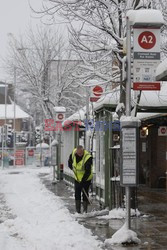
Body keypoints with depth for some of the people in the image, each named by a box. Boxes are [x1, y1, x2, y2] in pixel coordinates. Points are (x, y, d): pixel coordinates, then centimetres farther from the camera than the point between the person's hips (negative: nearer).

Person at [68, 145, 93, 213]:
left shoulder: (88, 157, -27)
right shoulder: (73, 153, -9)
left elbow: (88, 171, -27)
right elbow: (70, 161, 16)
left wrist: (83, 180, -28)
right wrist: (72, 168, 11)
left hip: (86, 179, -5)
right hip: (77, 178, 5)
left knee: (85, 193, -4)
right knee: (77, 193, 6)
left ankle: (85, 209, 5)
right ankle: (77, 210, 13)